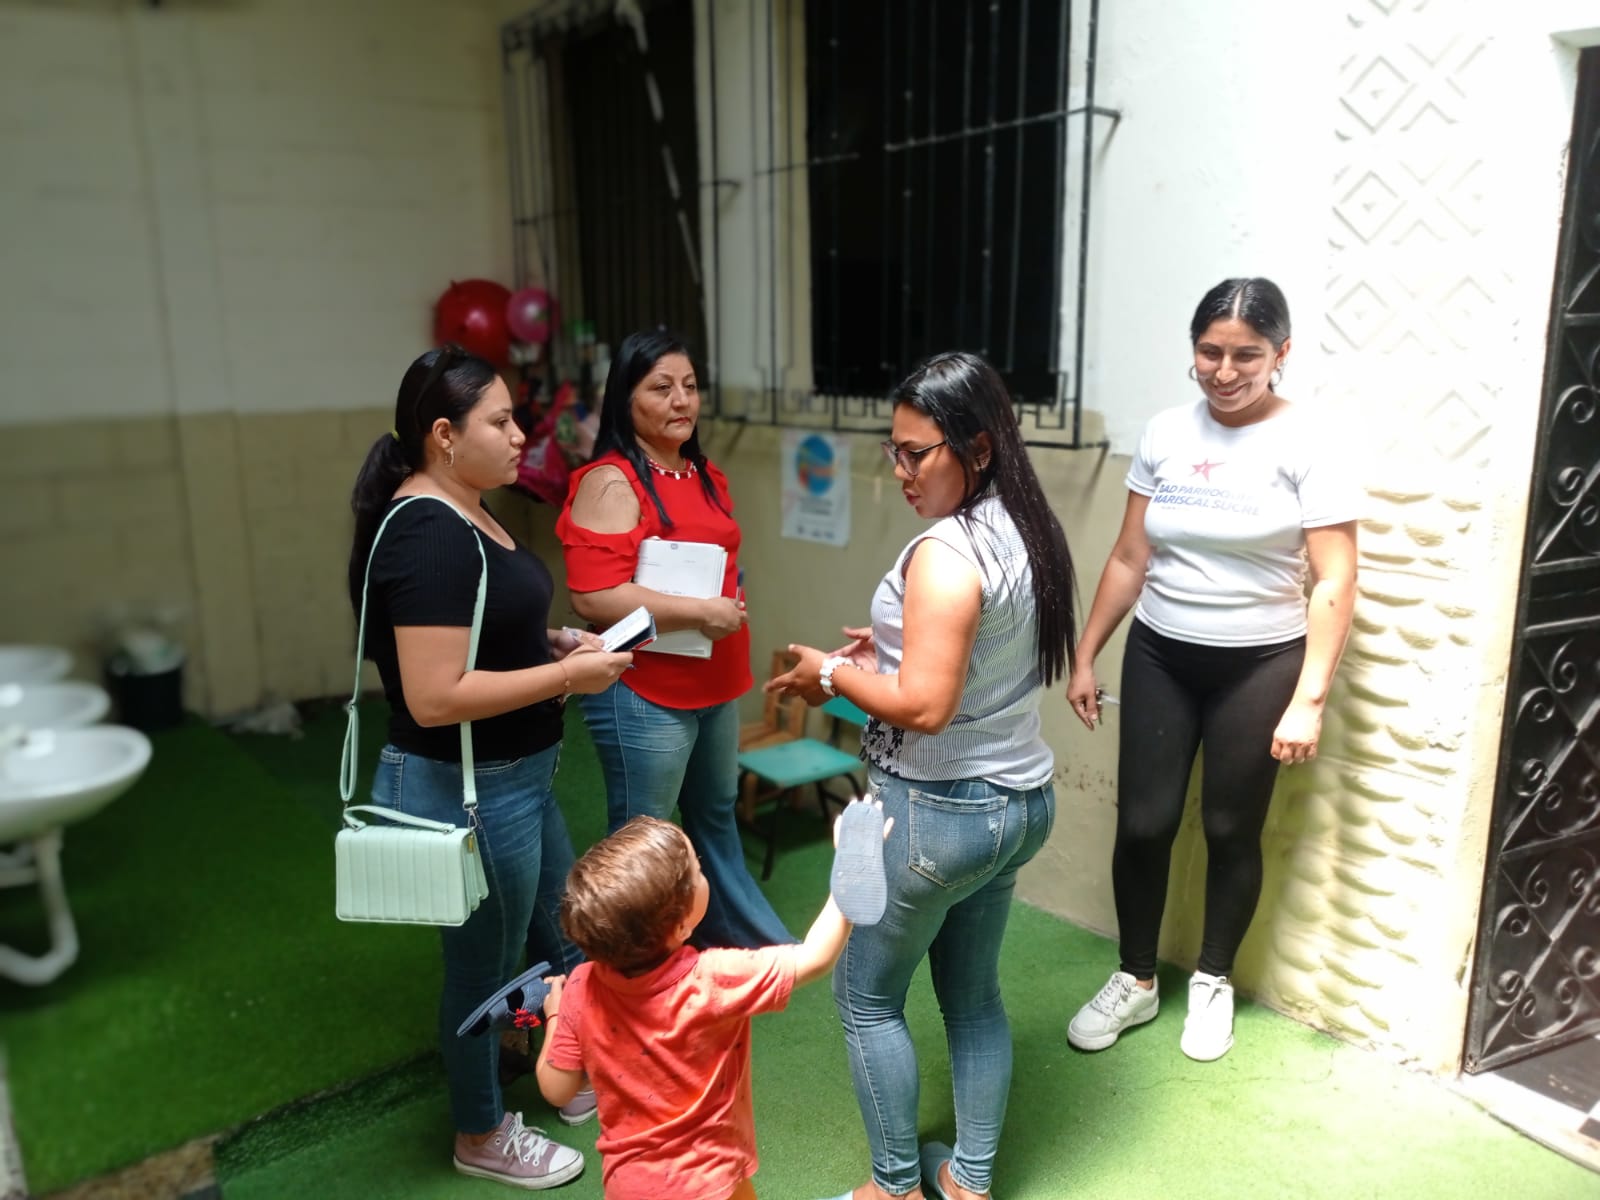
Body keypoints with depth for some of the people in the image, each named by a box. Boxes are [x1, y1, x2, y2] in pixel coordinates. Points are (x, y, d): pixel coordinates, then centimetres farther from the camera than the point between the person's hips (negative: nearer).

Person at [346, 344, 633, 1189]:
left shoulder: (460, 516, 6)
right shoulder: (430, 535, -25)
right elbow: (436, 696, -30)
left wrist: (551, 643, 5)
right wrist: (568, 675, -22)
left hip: (514, 780, 10)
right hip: (466, 793, -10)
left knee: (563, 930, 24)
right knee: (484, 964, 12)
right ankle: (482, 1135, 36)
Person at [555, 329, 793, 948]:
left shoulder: (707, 476, 10)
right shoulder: (610, 482, -16)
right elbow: (593, 596, -25)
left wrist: (732, 603, 7)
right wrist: (700, 612, -22)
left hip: (716, 684, 8)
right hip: (643, 694, -8)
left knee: (715, 818, 25)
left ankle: (743, 933, 43)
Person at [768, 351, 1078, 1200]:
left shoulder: (945, 552, -25)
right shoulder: (1029, 533, 3)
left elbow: (924, 706, -28)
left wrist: (836, 673, -12)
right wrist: (896, 646, 7)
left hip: (938, 811, -9)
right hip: (1019, 799, 9)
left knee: (867, 995, 13)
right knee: (973, 992, 22)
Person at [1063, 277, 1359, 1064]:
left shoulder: (1306, 446, -9)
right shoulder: (1164, 434, 2)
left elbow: (1335, 583, -12)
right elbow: (1129, 560, 5)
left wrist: (1309, 698, -17)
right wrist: (1085, 656, 5)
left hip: (1259, 665, -3)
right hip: (1159, 657, 3)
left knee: (1231, 829, 9)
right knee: (1143, 823, 4)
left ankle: (1213, 983, 32)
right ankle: (1135, 980, 25)